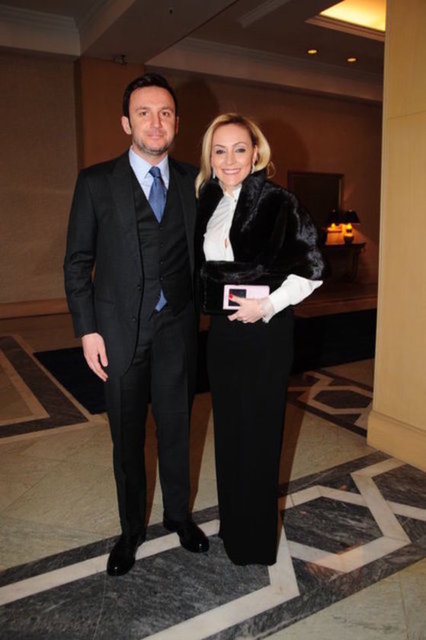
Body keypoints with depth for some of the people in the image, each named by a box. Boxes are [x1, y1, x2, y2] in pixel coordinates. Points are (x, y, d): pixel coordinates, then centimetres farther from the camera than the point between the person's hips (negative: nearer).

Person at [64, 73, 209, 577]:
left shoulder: (193, 182, 5)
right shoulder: (96, 182, -2)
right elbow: (77, 261, -1)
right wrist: (87, 330, -7)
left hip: (177, 328, 2)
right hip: (120, 331, -1)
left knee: (176, 427, 15)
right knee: (127, 437, 12)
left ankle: (178, 514, 38)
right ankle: (132, 528, 35)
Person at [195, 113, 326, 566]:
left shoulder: (277, 202, -12)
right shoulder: (208, 204, 8)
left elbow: (311, 270, -13)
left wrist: (266, 305, -17)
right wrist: (209, 307, 9)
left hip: (264, 331, -6)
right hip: (221, 330, 7)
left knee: (257, 432, 6)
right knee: (227, 428, 16)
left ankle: (256, 541, 28)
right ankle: (232, 524, 38)